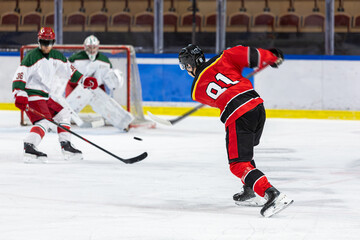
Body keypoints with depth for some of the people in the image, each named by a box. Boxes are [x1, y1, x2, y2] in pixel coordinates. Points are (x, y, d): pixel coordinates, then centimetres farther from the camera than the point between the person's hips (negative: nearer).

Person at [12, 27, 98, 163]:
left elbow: (69, 70, 23)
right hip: (32, 96, -9)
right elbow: (20, 75, -21)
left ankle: (66, 147, 16)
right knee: (44, 122, -24)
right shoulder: (32, 56, -15)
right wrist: (19, 95, -32)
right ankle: (29, 148, -34)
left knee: (63, 115, 15)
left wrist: (84, 80, 17)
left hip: (45, 96, 9)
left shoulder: (56, 56, 9)